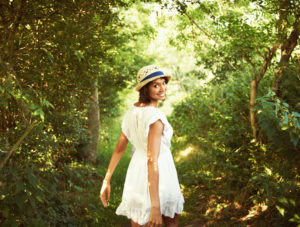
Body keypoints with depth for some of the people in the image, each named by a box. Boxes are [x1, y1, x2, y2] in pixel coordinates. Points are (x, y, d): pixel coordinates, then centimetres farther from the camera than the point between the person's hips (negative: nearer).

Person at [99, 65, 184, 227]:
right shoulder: (156, 117, -24)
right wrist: (155, 207, -31)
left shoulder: (131, 111, 1)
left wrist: (106, 180, 11)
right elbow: (152, 161, -30)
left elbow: (119, 148, 5)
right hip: (158, 178, -6)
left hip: (135, 175, 6)